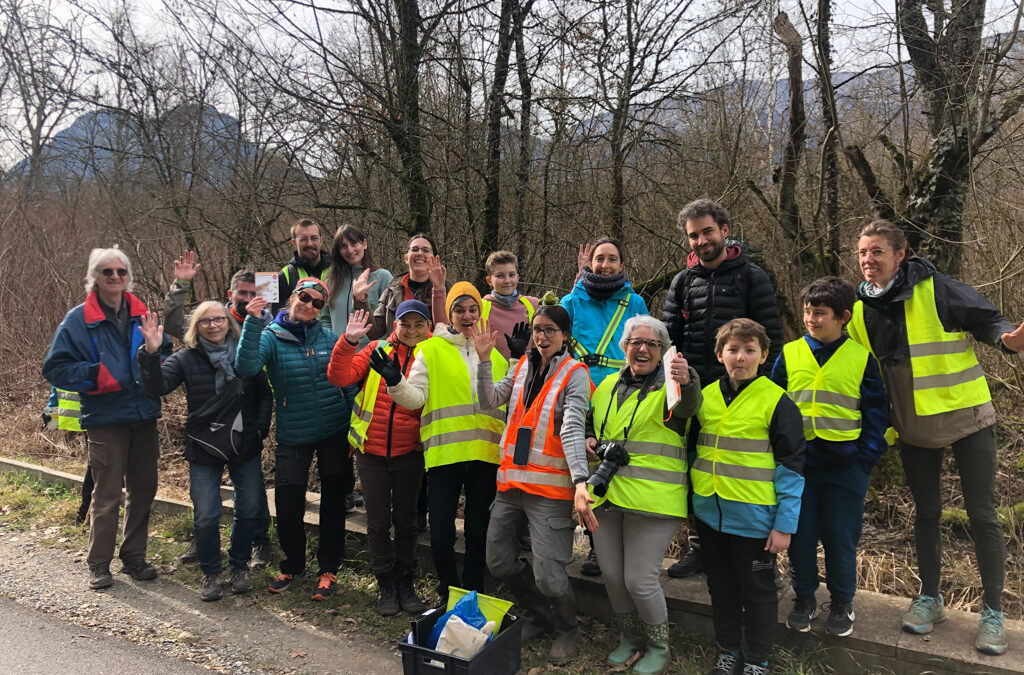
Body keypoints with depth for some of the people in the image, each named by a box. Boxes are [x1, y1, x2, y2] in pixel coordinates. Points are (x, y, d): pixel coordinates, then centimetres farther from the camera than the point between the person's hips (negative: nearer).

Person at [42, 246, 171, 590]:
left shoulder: (143, 316, 7)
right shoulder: (78, 320, -4)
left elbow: (166, 351, 19)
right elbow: (55, 367, -4)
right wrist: (95, 375, -17)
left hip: (144, 416, 4)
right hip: (105, 418, -4)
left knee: (143, 488, 12)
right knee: (108, 494, 1)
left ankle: (134, 556, 27)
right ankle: (99, 564, 18)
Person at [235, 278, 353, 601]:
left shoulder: (329, 337, 1)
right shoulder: (271, 336, -5)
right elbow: (246, 367, -24)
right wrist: (253, 322, -31)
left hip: (335, 432, 1)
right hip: (293, 437, -1)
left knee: (333, 502, 9)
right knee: (287, 505, 3)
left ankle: (328, 570, 26)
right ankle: (293, 566, 30)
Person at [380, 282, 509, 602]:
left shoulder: (493, 353, 14)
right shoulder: (431, 350, 3)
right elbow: (417, 396, -3)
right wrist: (395, 383, -22)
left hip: (485, 453, 3)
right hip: (445, 452, -3)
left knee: (478, 530, 12)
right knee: (441, 533, 0)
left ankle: (473, 594, 29)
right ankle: (449, 593, 24)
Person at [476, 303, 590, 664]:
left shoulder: (574, 373, -6)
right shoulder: (522, 366, 11)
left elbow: (573, 428, -17)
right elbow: (489, 401, 3)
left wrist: (581, 479, -30)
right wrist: (484, 361, -8)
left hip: (550, 486, -6)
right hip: (511, 479, 6)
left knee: (548, 574, -8)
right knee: (499, 562, 14)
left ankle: (567, 631, 24)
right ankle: (541, 618, 38)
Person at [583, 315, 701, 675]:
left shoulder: (671, 387, -5)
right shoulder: (608, 385, 12)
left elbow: (688, 405, -29)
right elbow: (590, 420, 27)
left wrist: (686, 382, -51)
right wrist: (589, 439, 5)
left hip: (650, 499, -5)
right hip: (605, 496, 6)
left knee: (640, 580, -2)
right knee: (612, 575, 13)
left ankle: (658, 646, 26)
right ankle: (630, 637, 38)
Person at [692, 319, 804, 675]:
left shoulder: (777, 402, -10)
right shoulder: (705, 397, 3)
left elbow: (790, 467, -10)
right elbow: (692, 450, 15)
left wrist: (785, 525, -12)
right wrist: (692, 500, 13)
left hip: (754, 517, -4)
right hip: (709, 515, 5)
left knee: (758, 591, 12)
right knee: (721, 587, 18)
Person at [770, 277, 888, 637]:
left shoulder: (861, 358, 0)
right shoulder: (789, 354, 3)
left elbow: (876, 412, 4)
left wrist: (867, 458, -4)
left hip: (845, 463, -1)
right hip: (798, 462, 2)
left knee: (841, 537, 8)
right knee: (800, 535, 10)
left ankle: (842, 603, 29)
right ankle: (804, 598, 29)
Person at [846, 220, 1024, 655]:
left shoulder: (937, 290, -14)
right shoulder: (860, 310, 0)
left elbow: (987, 319, -10)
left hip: (966, 418, -4)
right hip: (914, 428, 4)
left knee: (982, 515, 4)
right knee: (926, 512, 15)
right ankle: (929, 598, 31)